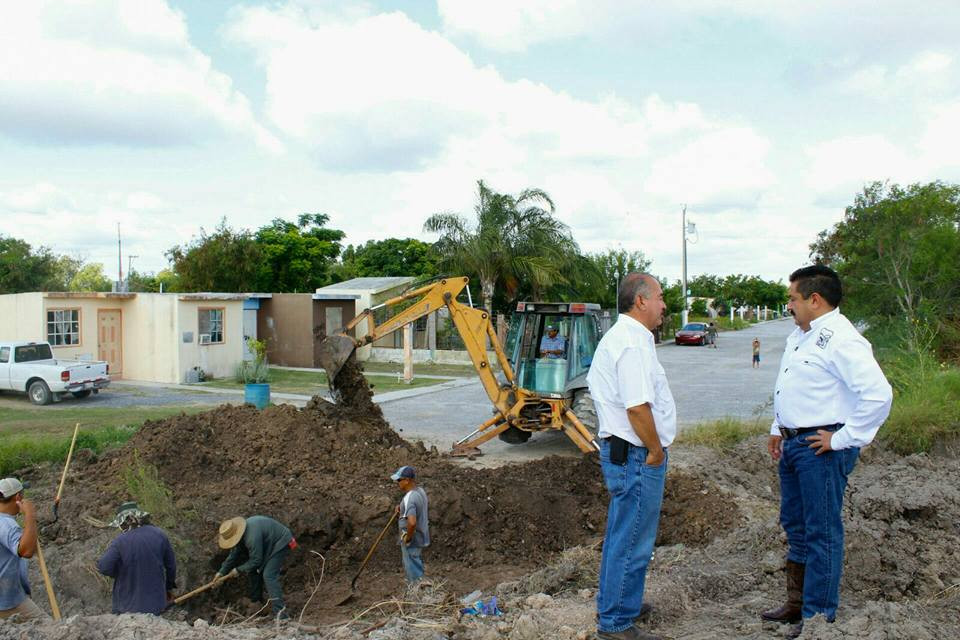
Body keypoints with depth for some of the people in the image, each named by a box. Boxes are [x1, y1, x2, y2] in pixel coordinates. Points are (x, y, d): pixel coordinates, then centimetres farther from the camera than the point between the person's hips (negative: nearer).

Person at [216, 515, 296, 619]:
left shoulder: (252, 536, -33)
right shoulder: (240, 531, -4)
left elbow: (256, 560, -23)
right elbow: (234, 554, 9)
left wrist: (238, 570, -11)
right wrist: (222, 572, 7)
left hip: (281, 543, -10)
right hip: (269, 544, 10)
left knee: (269, 575, -20)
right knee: (253, 571, 15)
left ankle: (280, 614, -26)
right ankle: (256, 601, 31)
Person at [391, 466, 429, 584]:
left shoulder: (409, 498, -28)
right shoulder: (420, 490, 0)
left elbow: (412, 522, -41)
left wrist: (408, 538, -23)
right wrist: (402, 508, 10)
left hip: (411, 541, -9)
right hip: (421, 537, 9)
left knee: (413, 572, 4)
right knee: (417, 568, 24)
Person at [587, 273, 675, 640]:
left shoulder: (615, 338, 14)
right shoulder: (633, 342, -20)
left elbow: (596, 386, 22)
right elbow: (638, 407, -27)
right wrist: (656, 451, -14)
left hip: (618, 451, 11)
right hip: (637, 457, -11)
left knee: (621, 535, 22)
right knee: (632, 542, -1)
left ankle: (614, 603, 36)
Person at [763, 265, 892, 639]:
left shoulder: (841, 340, -19)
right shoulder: (799, 336, 13)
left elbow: (878, 394, -28)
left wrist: (843, 438, -22)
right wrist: (778, 429, 21)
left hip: (821, 449, -10)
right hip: (792, 444, 10)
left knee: (821, 533, 1)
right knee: (795, 527, 19)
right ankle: (797, 604, 34)